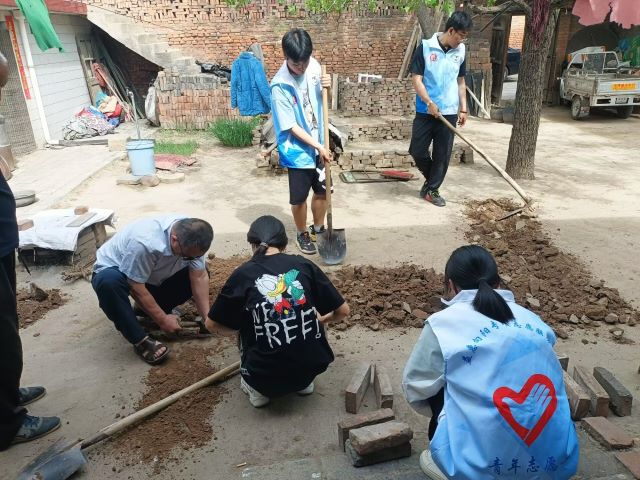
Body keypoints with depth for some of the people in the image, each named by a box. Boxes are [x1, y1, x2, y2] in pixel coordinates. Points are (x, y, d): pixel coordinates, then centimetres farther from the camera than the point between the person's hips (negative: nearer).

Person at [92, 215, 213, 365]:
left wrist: (207, 316, -23)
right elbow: (135, 288, -32)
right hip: (113, 269, -5)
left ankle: (148, 310, 5)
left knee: (201, 272, -10)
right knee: (108, 281, -40)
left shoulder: (192, 238, -22)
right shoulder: (144, 242, -40)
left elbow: (200, 277, -17)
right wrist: (162, 320, -25)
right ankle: (140, 340, -23)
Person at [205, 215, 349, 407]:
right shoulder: (304, 265, -3)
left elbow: (211, 325, 5)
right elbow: (343, 311, 2)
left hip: (265, 377, -1)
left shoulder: (242, 275, -6)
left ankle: (257, 389, 15)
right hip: (312, 368, 2)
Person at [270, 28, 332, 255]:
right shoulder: (279, 86, -22)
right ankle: (303, 234, 31)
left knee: (323, 190, 17)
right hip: (297, 151, -5)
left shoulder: (313, 65, -5)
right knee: (299, 197, 8)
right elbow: (291, 127, -19)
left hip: (319, 144, 5)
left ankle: (318, 228, 39)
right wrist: (318, 147, -18)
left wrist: (327, 86, -12)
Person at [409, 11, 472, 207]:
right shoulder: (426, 47, -8)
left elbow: (460, 82, 14)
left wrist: (463, 109, 10)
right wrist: (429, 103, -19)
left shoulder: (460, 51, 6)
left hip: (449, 112, 3)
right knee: (417, 150, 2)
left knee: (443, 155, 4)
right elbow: (416, 79, -10)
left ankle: (432, 189, 17)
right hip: (425, 111, -3)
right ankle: (431, 178, 27)